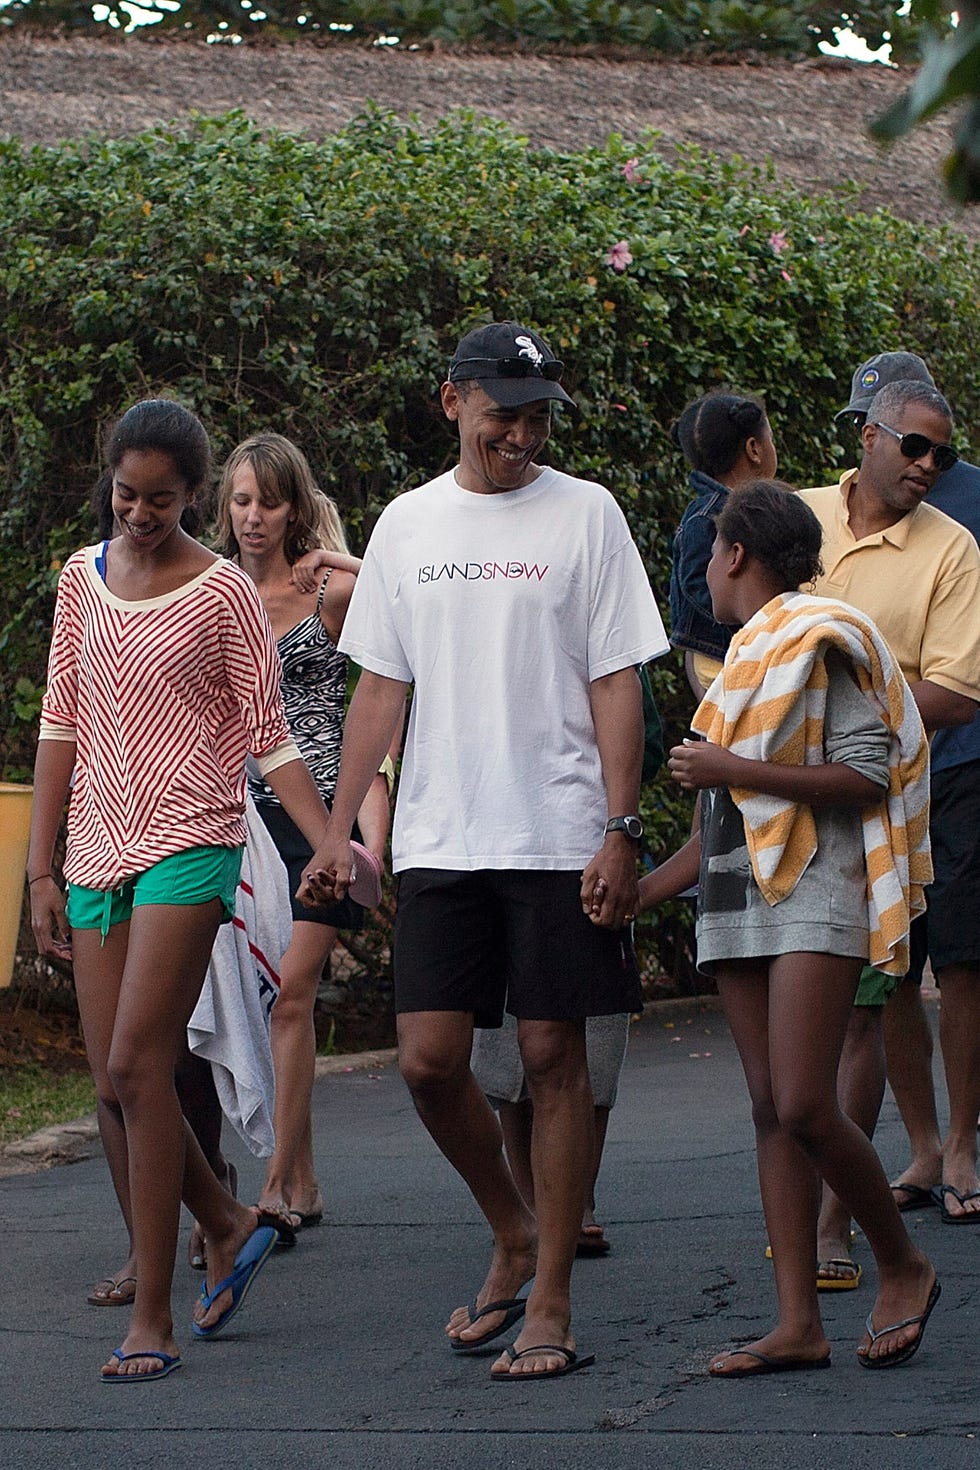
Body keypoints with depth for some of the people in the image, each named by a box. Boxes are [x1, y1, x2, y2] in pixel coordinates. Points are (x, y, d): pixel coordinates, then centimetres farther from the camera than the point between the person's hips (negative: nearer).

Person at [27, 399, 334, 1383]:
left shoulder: (222, 592, -3)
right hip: (98, 850, 5)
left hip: (188, 847, -5)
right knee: (114, 1089, 2)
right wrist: (40, 868, 9)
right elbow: (61, 724, 13)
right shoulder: (82, 579, 11)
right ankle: (229, 1228, 27)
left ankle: (151, 1319, -11)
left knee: (136, 1068, -15)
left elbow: (268, 738, -2)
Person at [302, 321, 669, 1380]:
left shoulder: (584, 514, 1)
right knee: (429, 1061, -2)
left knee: (553, 1057, -1)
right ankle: (514, 1236, 23)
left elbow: (616, 685, -1)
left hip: (559, 840, -3)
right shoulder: (408, 522, 10)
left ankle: (550, 1304, 7)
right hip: (438, 842, 3)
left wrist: (620, 831, -9)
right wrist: (338, 828, 8)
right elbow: (380, 686, 14)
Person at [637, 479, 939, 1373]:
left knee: (804, 1106, -16)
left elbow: (866, 776, -15)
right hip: (740, 899, 8)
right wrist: (638, 895, 21)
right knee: (770, 1110, 1)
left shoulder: (821, 642, -5)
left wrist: (730, 770, -15)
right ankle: (799, 1324, -2)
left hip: (815, 891, -8)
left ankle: (904, 1267, 4)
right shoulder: (747, 660, 21)